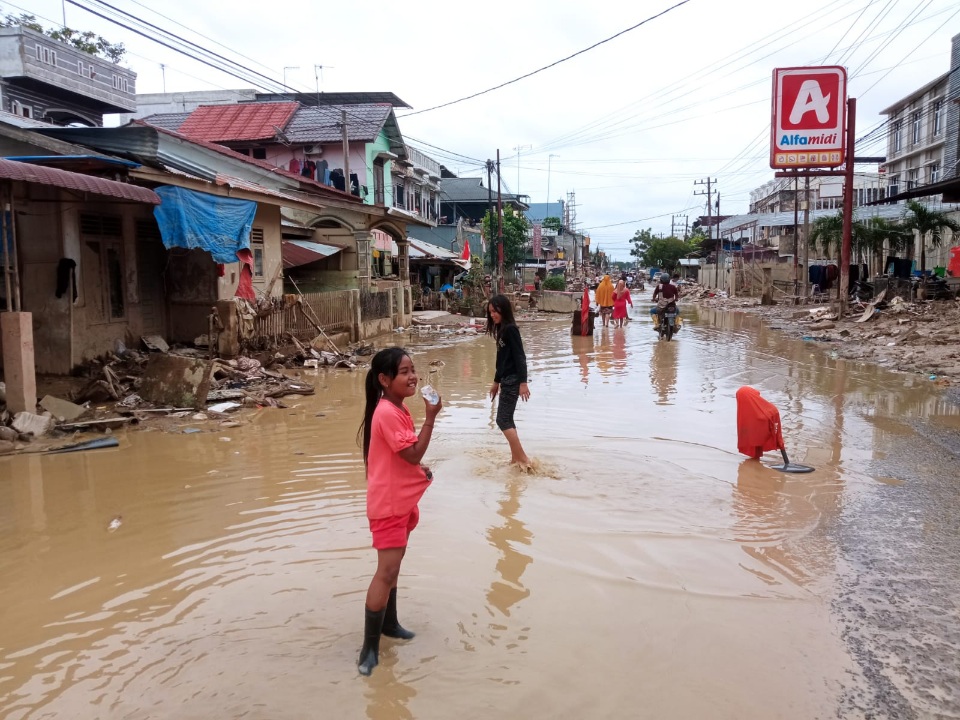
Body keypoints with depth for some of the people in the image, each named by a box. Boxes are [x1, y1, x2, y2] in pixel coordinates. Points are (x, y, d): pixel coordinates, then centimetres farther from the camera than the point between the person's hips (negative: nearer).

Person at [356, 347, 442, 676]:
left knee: (393, 564, 21)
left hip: (402, 500, 10)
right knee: (387, 570, -10)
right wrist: (431, 417, -24)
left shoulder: (399, 409, 8)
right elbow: (413, 453, -24)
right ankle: (370, 647, -2)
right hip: (388, 504, -10)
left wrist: (421, 469, 2)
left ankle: (389, 623, 37)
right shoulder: (387, 413, -24)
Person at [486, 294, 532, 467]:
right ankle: (515, 458, 18)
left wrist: (523, 382, -24)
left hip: (513, 380, -9)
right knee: (507, 419, 11)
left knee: (503, 420, -9)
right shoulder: (500, 330, 13)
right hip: (506, 380, 9)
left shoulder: (511, 329, -14)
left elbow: (520, 357, -19)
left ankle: (523, 458, -6)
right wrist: (496, 381, 25)